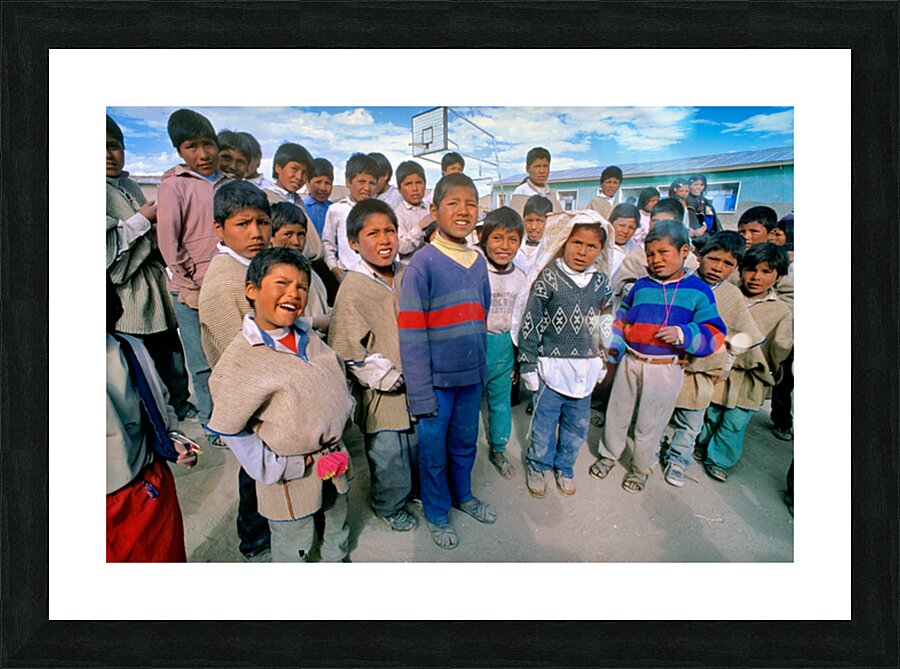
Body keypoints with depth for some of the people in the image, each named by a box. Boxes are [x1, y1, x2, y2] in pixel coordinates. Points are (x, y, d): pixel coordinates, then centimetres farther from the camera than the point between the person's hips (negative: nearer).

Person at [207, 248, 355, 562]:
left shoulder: (307, 336, -2)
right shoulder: (239, 360, -22)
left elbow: (336, 378, 14)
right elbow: (228, 430, -16)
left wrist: (344, 416, 4)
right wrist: (275, 469, -15)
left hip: (333, 456, 7)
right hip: (291, 476, -6)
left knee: (338, 522, 29)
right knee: (294, 547, 16)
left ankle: (337, 560, 57)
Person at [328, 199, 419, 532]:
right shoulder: (352, 289, -19)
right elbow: (348, 353, -19)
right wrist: (391, 377, -16)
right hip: (383, 393, -6)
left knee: (418, 441, 23)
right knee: (388, 453, 11)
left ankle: (414, 488, 52)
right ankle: (388, 505, 40)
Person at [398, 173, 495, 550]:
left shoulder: (478, 262, 5)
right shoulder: (422, 264, -13)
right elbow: (411, 334, -14)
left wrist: (484, 368, 12)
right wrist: (421, 393, -14)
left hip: (472, 377, 5)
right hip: (437, 379, -5)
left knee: (466, 443, 22)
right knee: (433, 450, 12)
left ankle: (463, 495, 47)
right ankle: (436, 512, 37)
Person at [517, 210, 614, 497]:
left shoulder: (601, 282, 4)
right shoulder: (548, 278, -10)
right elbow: (530, 323, -10)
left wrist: (604, 361, 15)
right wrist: (528, 364, -9)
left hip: (585, 368, 4)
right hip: (551, 366, -4)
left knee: (578, 425, 17)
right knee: (545, 421, 9)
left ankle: (564, 466, 40)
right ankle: (537, 465, 34)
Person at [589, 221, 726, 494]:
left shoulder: (698, 290, -5)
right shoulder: (641, 286, 4)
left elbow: (714, 334, -7)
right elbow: (621, 318, 13)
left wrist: (682, 334, -24)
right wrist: (615, 347, 0)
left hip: (666, 370, -3)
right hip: (630, 362, 3)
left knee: (650, 425, 12)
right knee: (617, 414, 15)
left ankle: (641, 468, 36)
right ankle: (608, 455, 39)